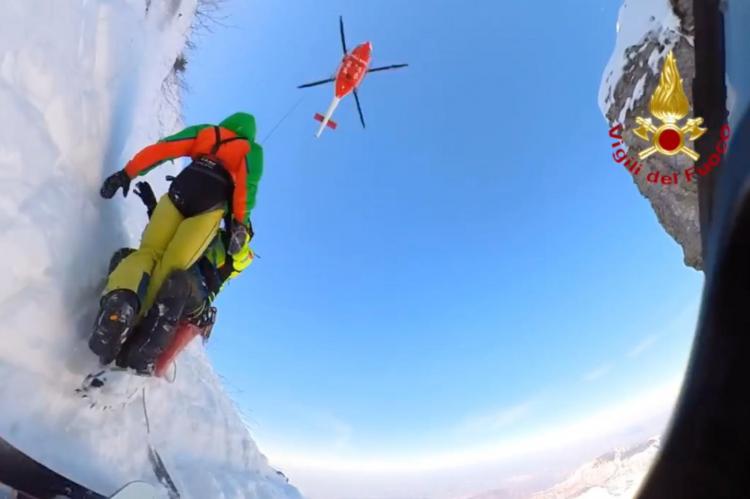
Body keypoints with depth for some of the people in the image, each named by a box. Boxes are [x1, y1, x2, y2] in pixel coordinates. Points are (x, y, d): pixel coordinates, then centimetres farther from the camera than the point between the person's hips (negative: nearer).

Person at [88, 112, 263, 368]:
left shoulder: (204, 131, 29)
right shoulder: (252, 151, 24)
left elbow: (160, 149, 17)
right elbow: (247, 184, 3)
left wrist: (127, 173, 15)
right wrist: (240, 224, -4)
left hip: (179, 193, 2)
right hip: (212, 206, -2)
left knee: (148, 253, 1)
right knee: (170, 266, -6)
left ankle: (121, 300, -30)